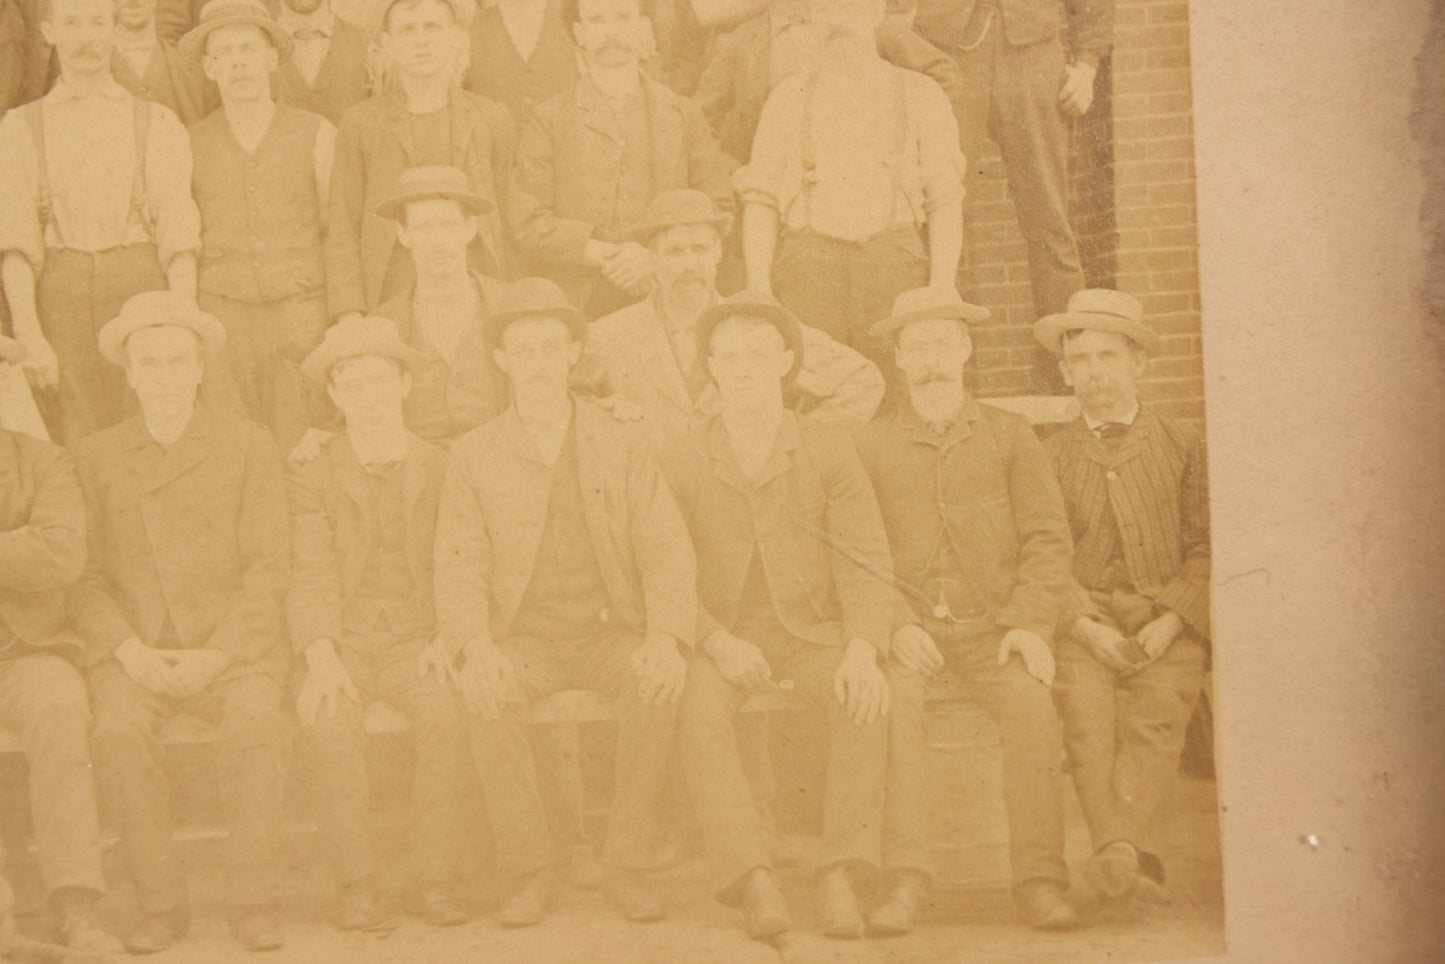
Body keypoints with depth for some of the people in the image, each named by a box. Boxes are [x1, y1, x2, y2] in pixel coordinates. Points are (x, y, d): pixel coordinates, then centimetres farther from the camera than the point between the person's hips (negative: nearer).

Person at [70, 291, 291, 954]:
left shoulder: (249, 449, 5)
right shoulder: (95, 460, 10)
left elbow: (267, 572, -1)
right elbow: (83, 579, 6)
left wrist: (215, 657, -14)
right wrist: (129, 651, -12)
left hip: (233, 650, -1)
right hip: (132, 655, 1)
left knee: (255, 722, -33)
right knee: (118, 732, -31)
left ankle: (251, 901, -21)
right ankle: (161, 904, -17)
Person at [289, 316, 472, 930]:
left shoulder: (441, 470, 10)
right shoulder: (312, 475, 8)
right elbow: (310, 578, -1)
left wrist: (447, 638, -12)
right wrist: (320, 654, -18)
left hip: (418, 641, 0)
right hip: (344, 642, 0)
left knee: (446, 713, -32)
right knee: (328, 722, -32)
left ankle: (434, 878, -21)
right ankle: (355, 882, -21)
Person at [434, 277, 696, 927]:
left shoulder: (623, 444, 5)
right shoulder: (475, 455, 5)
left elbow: (666, 551, -3)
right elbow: (459, 565, -4)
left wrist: (664, 639, -23)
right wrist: (477, 647, -25)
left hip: (612, 634, 0)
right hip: (524, 639, 0)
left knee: (656, 689, -32)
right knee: (487, 699, -32)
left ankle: (627, 870, -19)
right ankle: (530, 873, -17)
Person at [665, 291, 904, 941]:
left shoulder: (828, 452, 2)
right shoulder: (683, 465, 3)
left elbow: (867, 565, -3)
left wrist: (864, 649, -22)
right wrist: (718, 643, -19)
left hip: (813, 628, 0)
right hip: (724, 635, 0)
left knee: (866, 698, -32)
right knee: (695, 712, -32)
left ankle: (842, 878, -32)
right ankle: (755, 883, -34)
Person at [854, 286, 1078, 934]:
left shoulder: (1008, 435, 12)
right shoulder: (871, 447, 12)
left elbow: (1048, 539, 6)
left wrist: (1029, 623, -9)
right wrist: (896, 624, -13)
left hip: (993, 625, 0)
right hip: (910, 624, 0)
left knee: (1031, 701, -30)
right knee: (889, 698, -32)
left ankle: (1039, 880, -24)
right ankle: (905, 878, -29)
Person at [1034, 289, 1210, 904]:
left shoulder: (1180, 445, 14)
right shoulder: (1052, 456, 16)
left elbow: (1205, 548, 7)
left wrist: (1168, 624, -8)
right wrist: (1088, 626, -9)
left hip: (1166, 622, -1)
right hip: (1084, 620, 1)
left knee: (1155, 715, -26)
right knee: (1084, 714, -25)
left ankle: (1120, 848, -35)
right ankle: (1129, 855, -35)